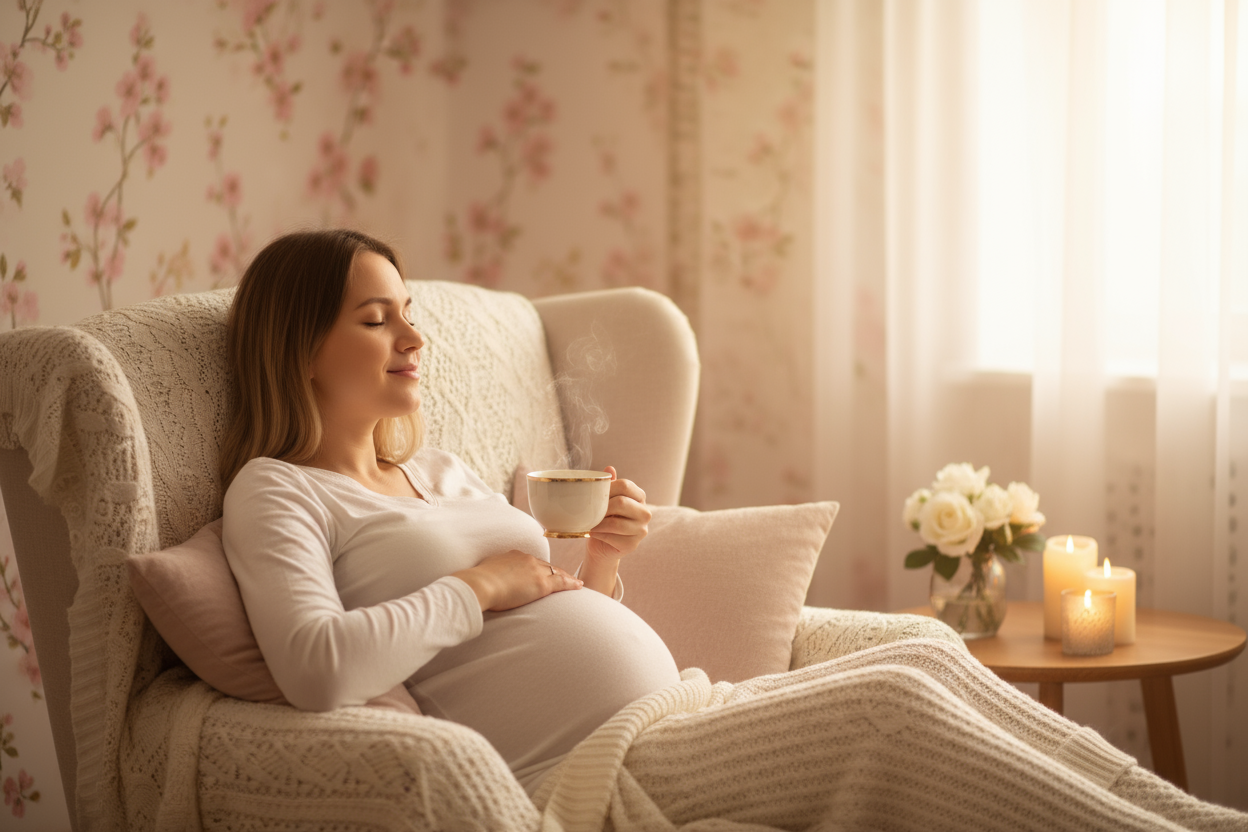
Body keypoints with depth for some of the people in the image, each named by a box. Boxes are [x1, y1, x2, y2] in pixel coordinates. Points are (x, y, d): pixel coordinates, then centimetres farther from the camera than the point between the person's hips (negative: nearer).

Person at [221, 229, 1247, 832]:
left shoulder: (441, 469, 24)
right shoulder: (277, 491, 0)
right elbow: (316, 668, -20)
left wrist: (596, 569, 6)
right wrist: (483, 584, -9)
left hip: (673, 718, 8)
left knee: (926, 659, -11)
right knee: (891, 703, -23)